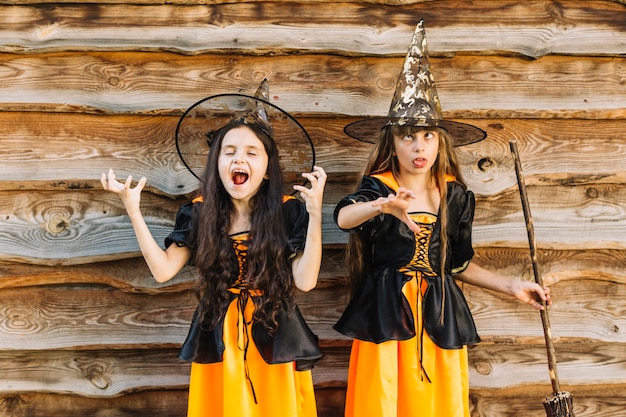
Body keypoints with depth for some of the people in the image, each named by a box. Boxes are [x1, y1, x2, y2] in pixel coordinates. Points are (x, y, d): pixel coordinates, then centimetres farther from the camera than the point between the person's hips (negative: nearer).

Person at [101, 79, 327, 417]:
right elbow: (163, 270, -5)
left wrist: (315, 212, -23)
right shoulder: (199, 212, -2)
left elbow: (305, 281, -16)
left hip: (273, 341, -2)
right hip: (217, 340, 2)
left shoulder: (288, 211, -9)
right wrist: (133, 210, -9)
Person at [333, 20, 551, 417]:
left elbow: (459, 264, 14)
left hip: (440, 317, 3)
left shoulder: (456, 196, 4)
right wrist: (381, 205, -49)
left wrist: (512, 285, 8)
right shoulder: (377, 187, -6)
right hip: (386, 314, -2)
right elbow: (344, 217, -29)